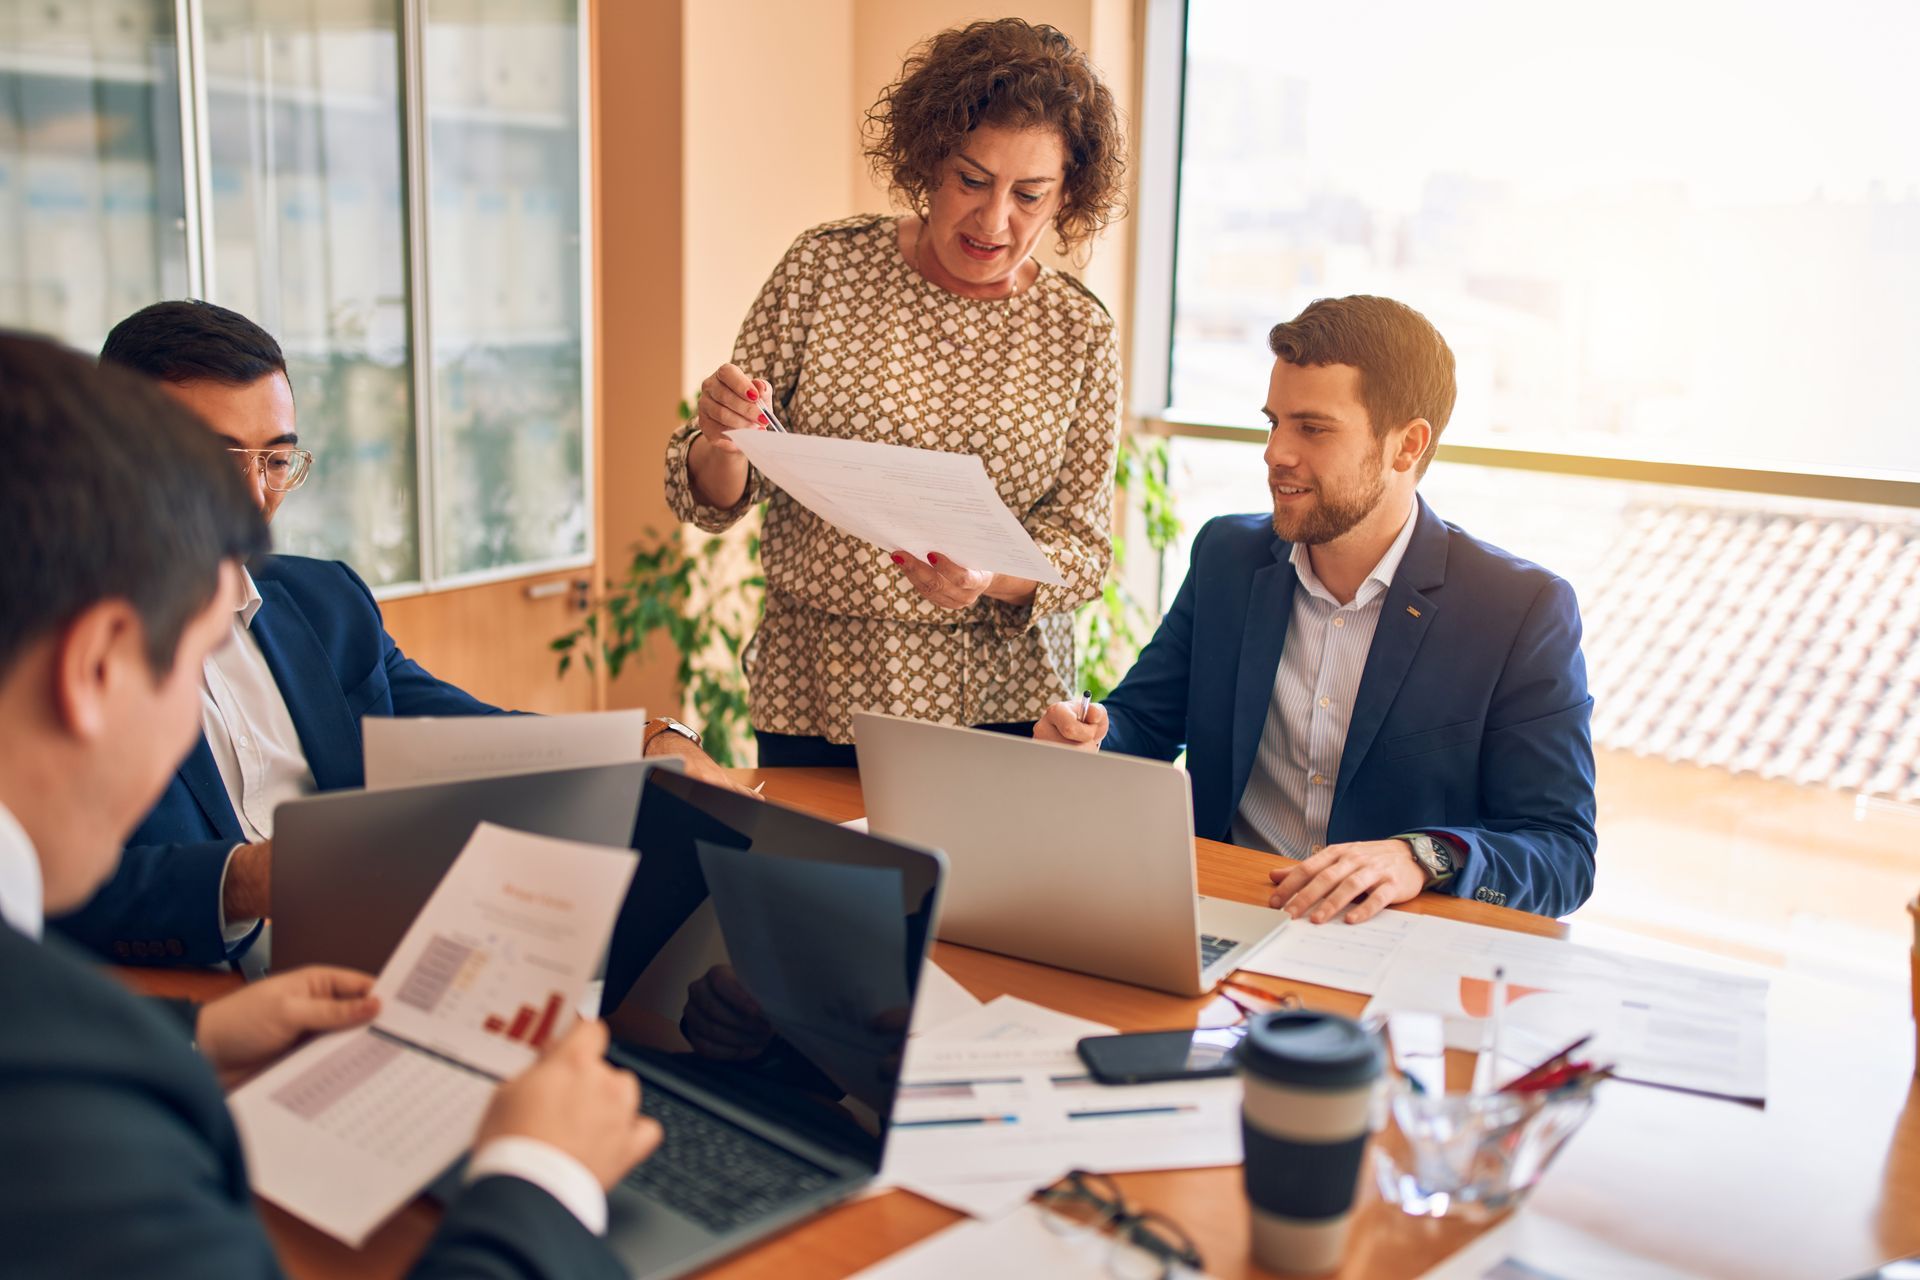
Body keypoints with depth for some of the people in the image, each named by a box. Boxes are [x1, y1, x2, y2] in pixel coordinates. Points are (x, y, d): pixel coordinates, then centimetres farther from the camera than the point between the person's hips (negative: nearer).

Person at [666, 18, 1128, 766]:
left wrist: (991, 578, -23)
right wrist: (723, 444, -24)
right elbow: (711, 500, -1)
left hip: (1001, 708, 1)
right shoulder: (825, 266, -4)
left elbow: (1082, 546, -2)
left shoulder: (1080, 333, -2)